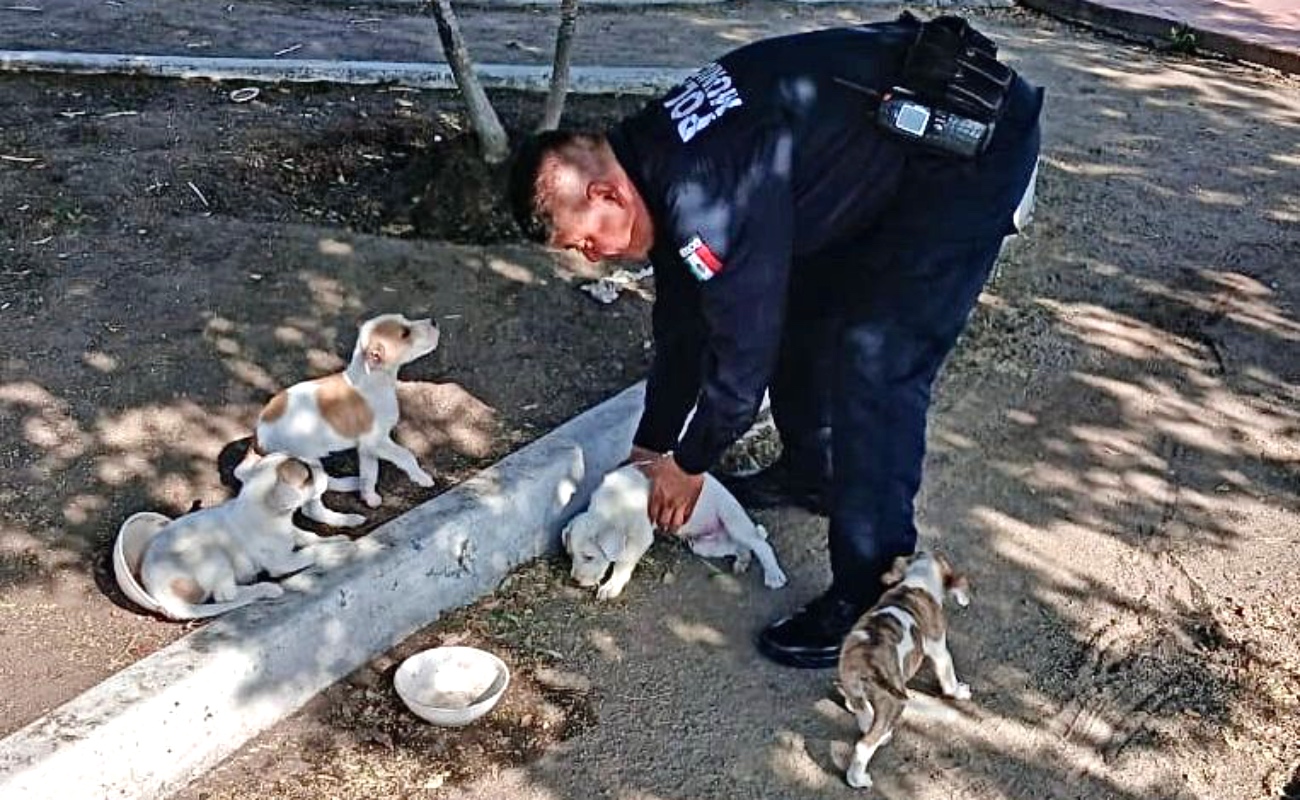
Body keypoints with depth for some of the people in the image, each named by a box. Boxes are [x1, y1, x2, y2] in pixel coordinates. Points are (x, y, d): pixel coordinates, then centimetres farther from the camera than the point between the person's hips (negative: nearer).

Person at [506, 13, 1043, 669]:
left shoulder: (708, 196, -31)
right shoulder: (652, 161, 0)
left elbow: (744, 343, -20)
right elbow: (682, 320, 11)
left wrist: (689, 463, -3)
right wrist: (651, 445, 18)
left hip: (976, 148, -10)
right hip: (884, 141, 10)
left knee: (874, 363, -14)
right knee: (797, 305, 16)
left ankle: (872, 600, -4)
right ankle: (809, 473, 38)